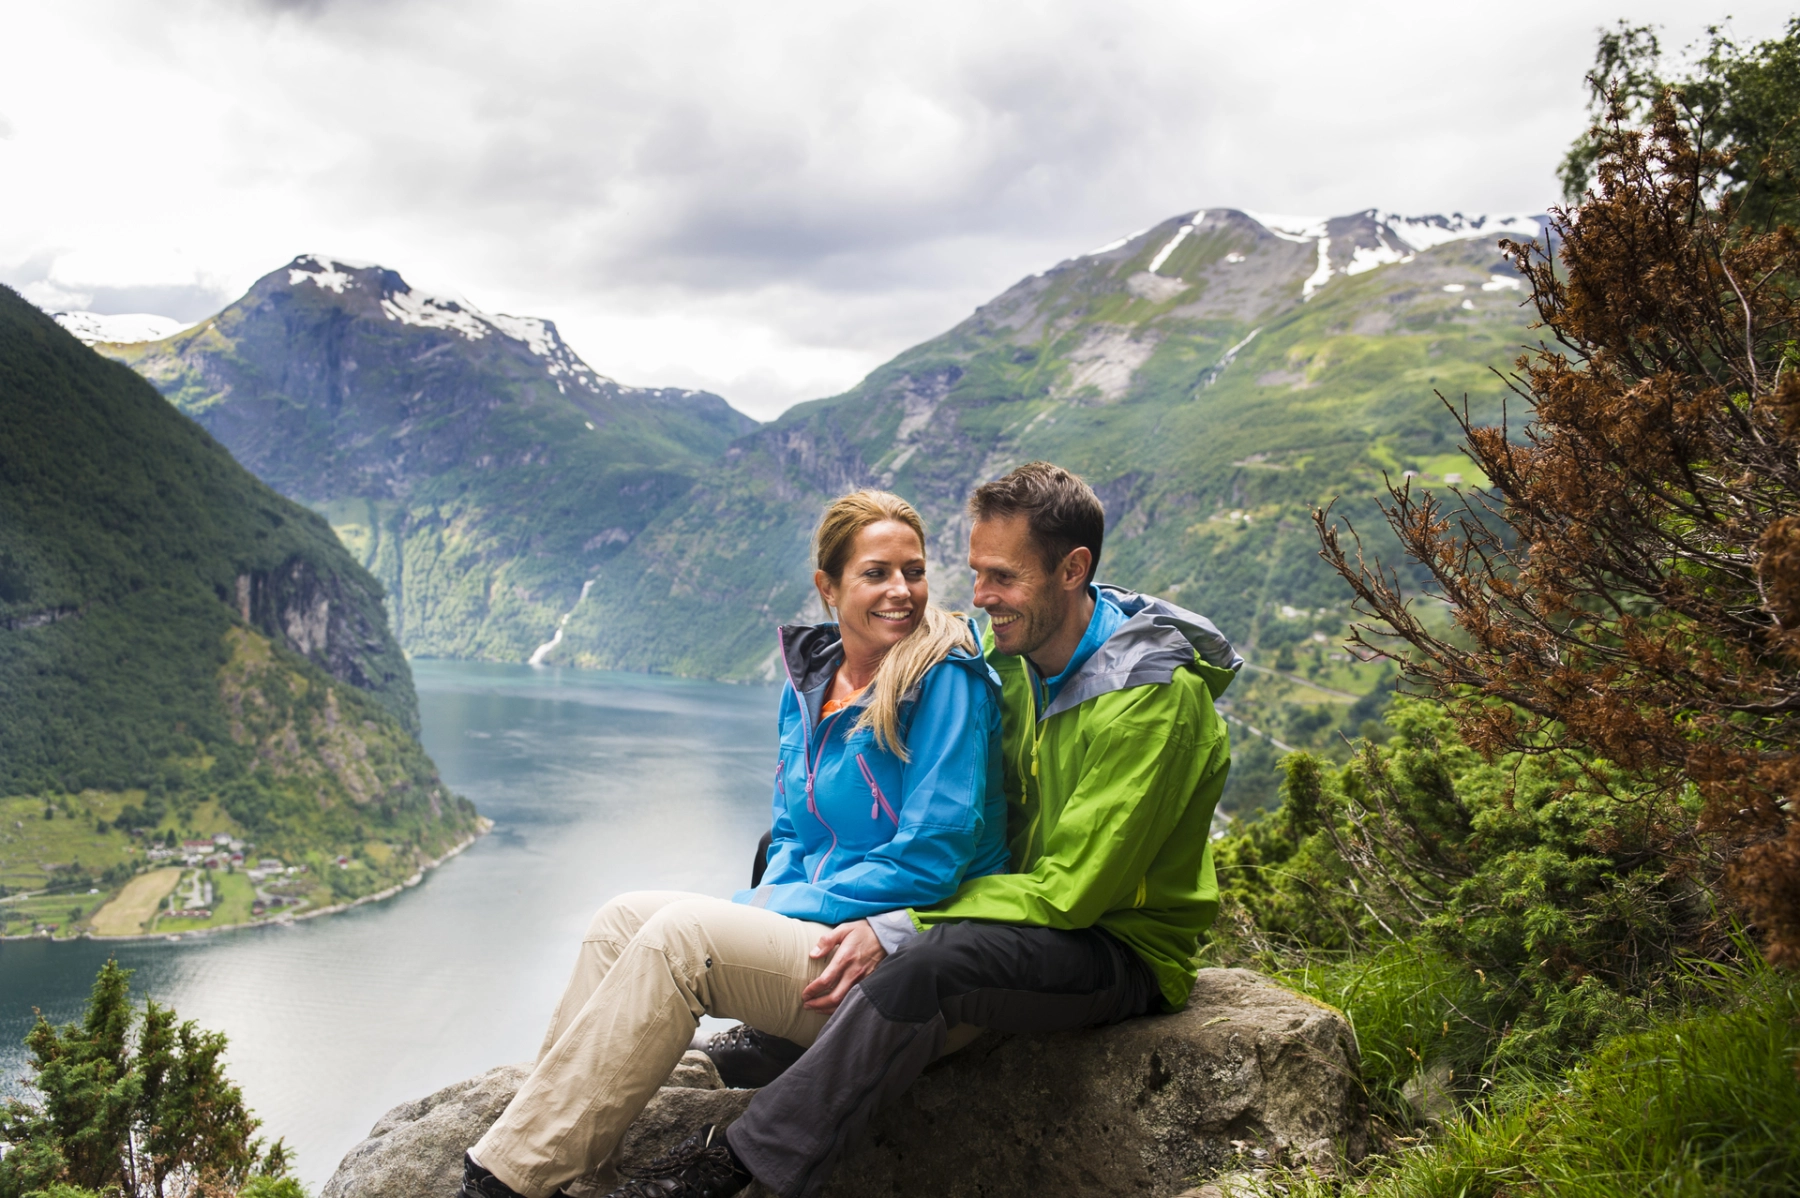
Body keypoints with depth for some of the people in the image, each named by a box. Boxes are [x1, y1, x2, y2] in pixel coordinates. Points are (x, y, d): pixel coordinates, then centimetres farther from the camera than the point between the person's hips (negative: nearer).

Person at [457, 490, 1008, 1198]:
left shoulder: (947, 680, -11)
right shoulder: (809, 682, 11)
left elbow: (933, 854, -16)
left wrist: (776, 911, -14)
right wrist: (767, 903, -6)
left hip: (898, 959, -7)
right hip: (803, 920, 7)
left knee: (681, 933, -24)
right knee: (625, 916, -12)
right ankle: (532, 1136, -15)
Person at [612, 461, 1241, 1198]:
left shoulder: (1158, 700, -24)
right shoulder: (1007, 653, 0)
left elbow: (1072, 890, -25)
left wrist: (908, 920, -26)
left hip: (1124, 948, -8)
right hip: (1033, 902, 8)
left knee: (930, 963, -38)